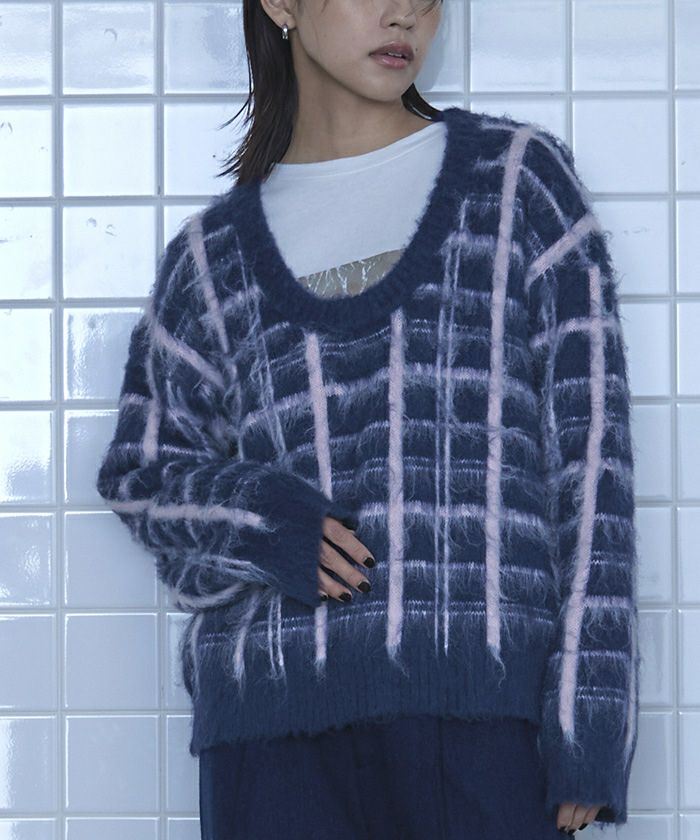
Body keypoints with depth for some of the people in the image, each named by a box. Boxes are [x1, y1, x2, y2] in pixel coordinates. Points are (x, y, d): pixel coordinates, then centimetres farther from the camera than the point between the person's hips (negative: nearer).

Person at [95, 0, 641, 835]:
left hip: (482, 710, -2)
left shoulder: (519, 181, 9)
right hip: (275, 724, 2)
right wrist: (254, 517, -3)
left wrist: (588, 726, -5)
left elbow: (590, 449, 4)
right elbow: (139, 474, 20)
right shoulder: (212, 254, 15)